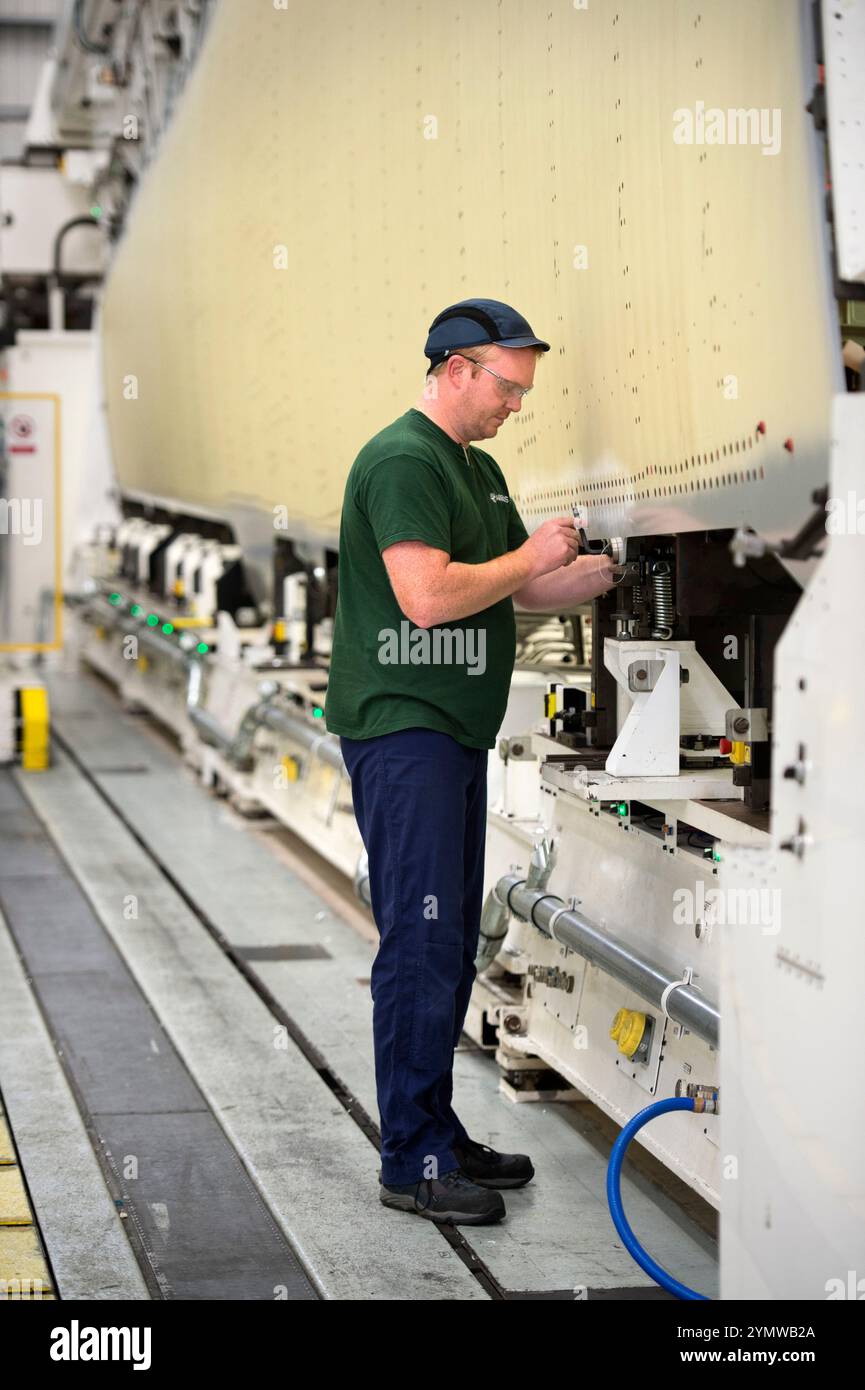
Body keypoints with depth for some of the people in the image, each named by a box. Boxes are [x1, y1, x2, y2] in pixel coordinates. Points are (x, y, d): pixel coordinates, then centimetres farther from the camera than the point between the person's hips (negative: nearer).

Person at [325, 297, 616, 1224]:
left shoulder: (478, 469, 20)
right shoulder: (402, 460, -12)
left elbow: (528, 592, 23)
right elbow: (426, 595, -22)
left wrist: (618, 565, 9)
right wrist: (532, 556, -11)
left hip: (455, 731, 10)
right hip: (400, 729, -10)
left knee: (453, 943, 12)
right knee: (421, 944, -9)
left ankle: (438, 1134, 20)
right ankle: (413, 1164, -5)